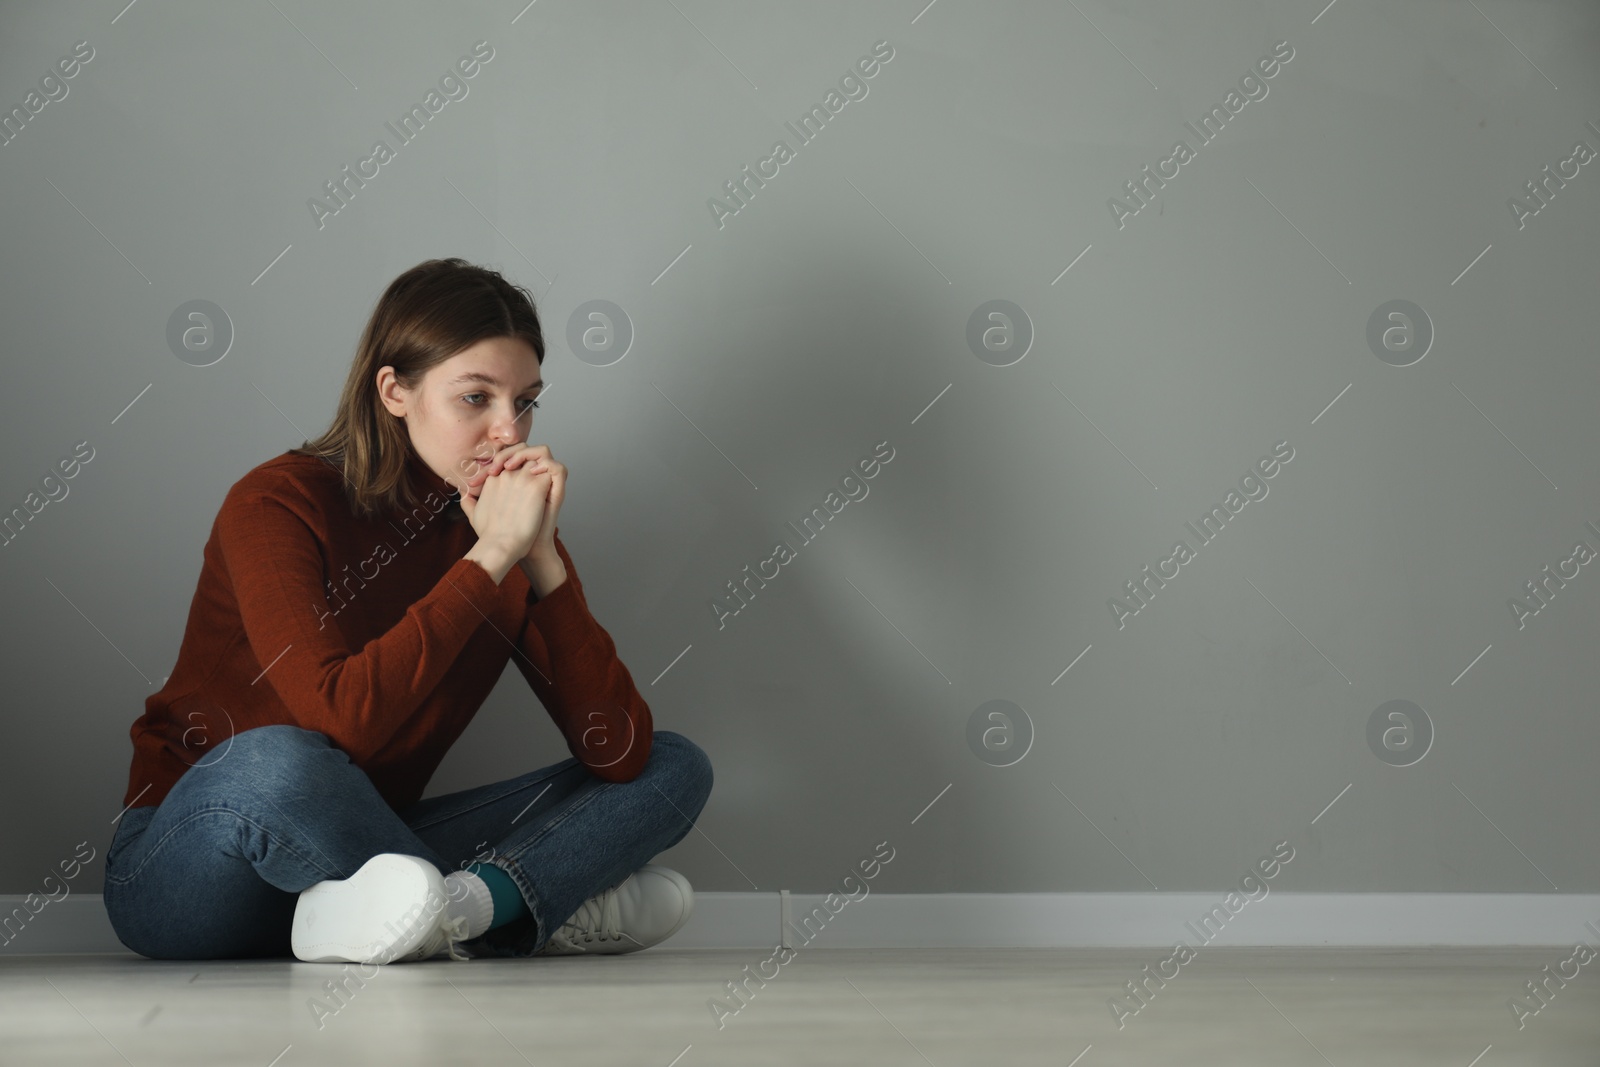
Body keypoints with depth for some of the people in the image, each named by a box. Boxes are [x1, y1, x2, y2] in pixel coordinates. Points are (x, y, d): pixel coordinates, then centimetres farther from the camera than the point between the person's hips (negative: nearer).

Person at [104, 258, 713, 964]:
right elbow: (340, 719, -33)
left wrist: (540, 557, -20)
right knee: (275, 764, -41)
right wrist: (492, 556, -28)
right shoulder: (276, 505, -16)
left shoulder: (507, 524, -1)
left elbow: (619, 753, -11)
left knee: (674, 767, -4)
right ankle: (559, 904, -20)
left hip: (368, 846, 5)